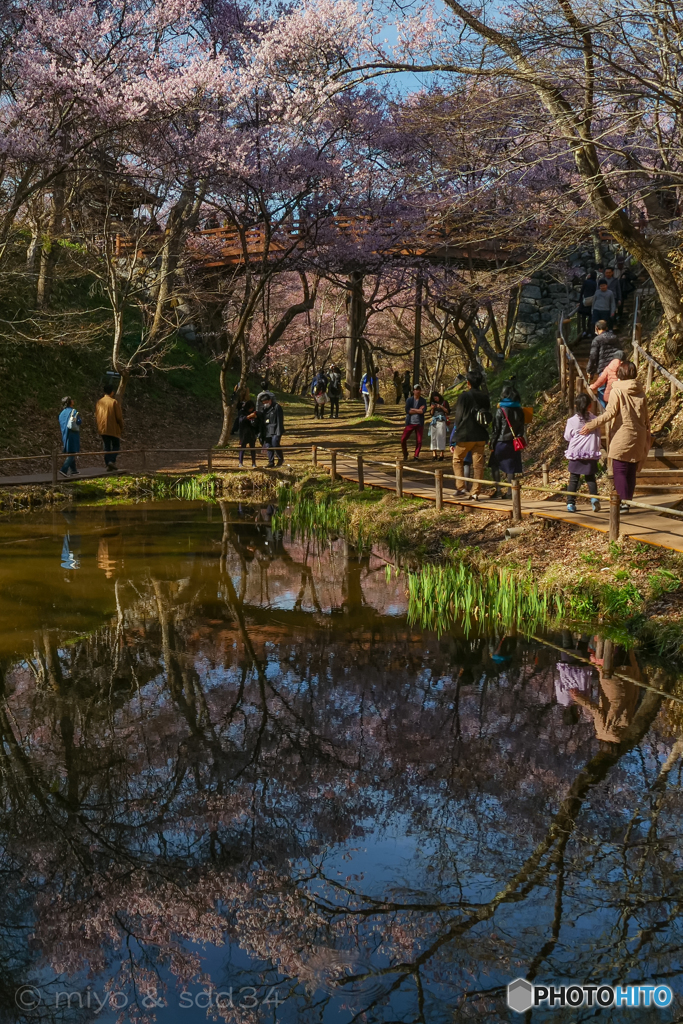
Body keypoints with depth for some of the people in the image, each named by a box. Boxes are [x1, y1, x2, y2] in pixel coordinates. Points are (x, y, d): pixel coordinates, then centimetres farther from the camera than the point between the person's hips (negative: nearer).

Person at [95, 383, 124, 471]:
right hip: (113, 429, -5)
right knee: (116, 446, 8)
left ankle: (108, 465, 7)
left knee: (107, 447, 12)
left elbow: (96, 417, 12)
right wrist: (122, 428, 2)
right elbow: (119, 417, -11)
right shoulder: (114, 402, -11)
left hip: (102, 429, 5)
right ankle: (112, 461, -13)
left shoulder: (99, 402, 6)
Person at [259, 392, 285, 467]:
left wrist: (279, 433, -16)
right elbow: (262, 421, 21)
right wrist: (262, 434, 17)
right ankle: (271, 462, 10)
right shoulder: (264, 409, 16)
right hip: (267, 431, 7)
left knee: (275, 443, -22)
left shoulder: (277, 407, -6)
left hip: (275, 430, -7)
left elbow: (280, 421, -10)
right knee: (268, 446, 4)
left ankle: (280, 459, -6)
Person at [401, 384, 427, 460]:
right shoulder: (409, 400, 3)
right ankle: (405, 454, 14)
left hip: (419, 423, 0)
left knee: (419, 441, -1)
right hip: (410, 423, 0)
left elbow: (423, 411, -12)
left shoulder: (423, 401, 4)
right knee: (403, 439, -5)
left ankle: (416, 456, 12)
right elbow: (407, 411, -10)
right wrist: (418, 410, -11)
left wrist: (413, 409, -11)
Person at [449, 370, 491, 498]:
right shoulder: (485, 398, 8)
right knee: (478, 465, 6)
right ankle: (476, 492, 6)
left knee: (457, 460, 12)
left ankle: (460, 487, 1)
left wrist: (453, 440, -6)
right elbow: (488, 418, 12)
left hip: (465, 436, -4)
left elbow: (458, 418, -9)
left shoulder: (464, 396, -9)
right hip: (481, 437, 4)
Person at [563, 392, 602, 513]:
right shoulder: (594, 419, -2)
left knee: (573, 479, 6)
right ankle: (594, 497, -11)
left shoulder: (572, 421, -6)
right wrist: (597, 450, 18)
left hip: (575, 453, -1)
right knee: (590, 477, 11)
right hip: (591, 454, 1)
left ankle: (570, 503, 2)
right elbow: (598, 436, 6)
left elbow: (567, 437, 4)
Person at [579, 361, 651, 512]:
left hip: (622, 436, -5)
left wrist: (592, 425, -15)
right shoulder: (640, 392, 7)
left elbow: (610, 413, -17)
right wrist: (648, 433, 24)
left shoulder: (617, 391, -8)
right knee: (632, 471, 12)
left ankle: (623, 501, -9)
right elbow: (646, 416, 12)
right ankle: (628, 500, 15)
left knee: (619, 471, -2)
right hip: (638, 437, 5)